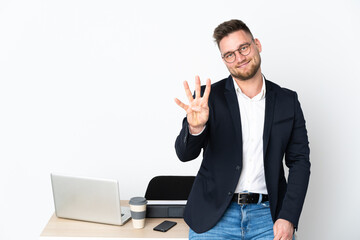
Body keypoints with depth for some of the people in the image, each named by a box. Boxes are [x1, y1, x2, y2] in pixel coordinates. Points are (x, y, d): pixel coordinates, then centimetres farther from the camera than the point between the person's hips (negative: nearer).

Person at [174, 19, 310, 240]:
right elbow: (185, 154, -5)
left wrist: (288, 218, -5)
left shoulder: (287, 100, 7)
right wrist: (195, 128, -27)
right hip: (214, 214, -1)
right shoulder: (210, 97, 2)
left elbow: (299, 161, 6)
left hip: (268, 213, 1)